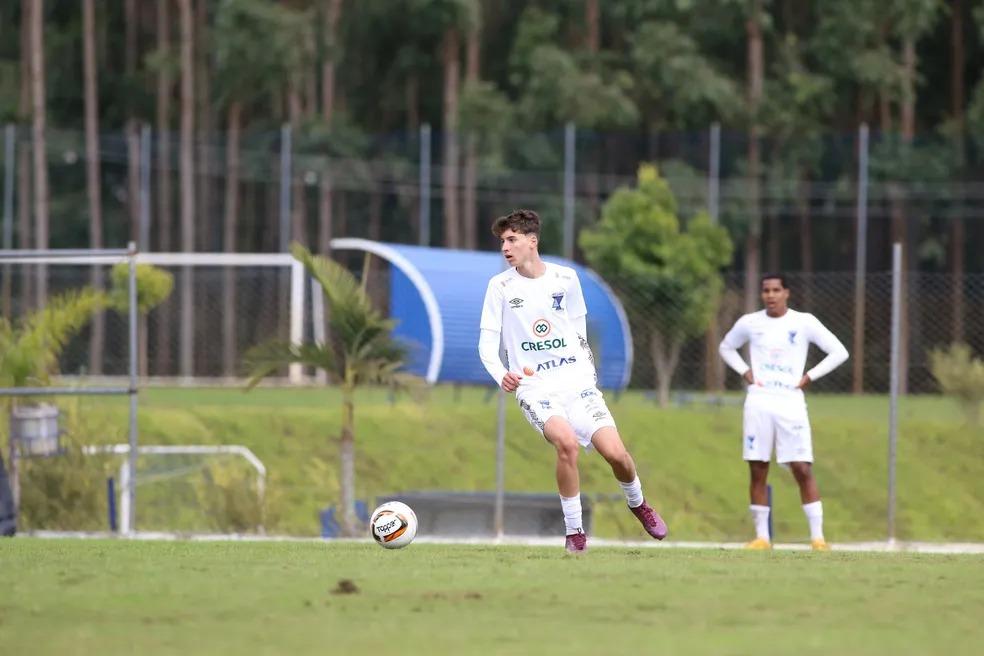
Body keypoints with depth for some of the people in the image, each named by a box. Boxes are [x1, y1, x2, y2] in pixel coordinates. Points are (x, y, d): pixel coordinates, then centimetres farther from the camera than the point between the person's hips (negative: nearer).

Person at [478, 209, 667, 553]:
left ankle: (637, 503, 22)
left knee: (615, 451, -13)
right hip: (535, 389, -2)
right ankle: (574, 531, -14)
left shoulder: (565, 278, 4)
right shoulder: (500, 286, -1)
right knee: (567, 442, -30)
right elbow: (487, 342, -3)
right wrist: (501, 375, -21)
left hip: (577, 382, 2)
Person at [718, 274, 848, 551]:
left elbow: (839, 352, 4)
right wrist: (744, 372, 9)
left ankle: (817, 536, -6)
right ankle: (761, 537, 7)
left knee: (803, 470, -8)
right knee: (758, 471, 1)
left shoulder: (804, 323, 0)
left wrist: (809, 376, -3)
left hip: (791, 403, -2)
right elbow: (726, 346, 25)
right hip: (758, 403, 2)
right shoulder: (749, 323, 7)